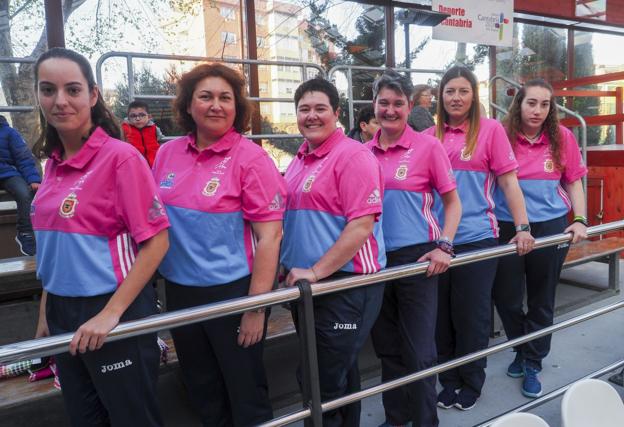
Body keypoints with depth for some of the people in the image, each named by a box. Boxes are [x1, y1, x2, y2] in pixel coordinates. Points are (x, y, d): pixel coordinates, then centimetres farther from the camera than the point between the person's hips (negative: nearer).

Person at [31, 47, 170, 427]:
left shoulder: (121, 157, -15)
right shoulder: (54, 162, 6)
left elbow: (156, 242, -17)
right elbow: (56, 248, 14)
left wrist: (111, 313, -20)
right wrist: (46, 313, 13)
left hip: (115, 313, -7)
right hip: (62, 313, 7)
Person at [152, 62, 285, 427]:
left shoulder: (251, 158, -13)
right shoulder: (167, 154, 2)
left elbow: (269, 236, -16)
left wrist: (256, 307, -17)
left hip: (233, 291, -5)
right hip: (180, 291, 5)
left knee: (246, 396, 12)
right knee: (203, 393, 22)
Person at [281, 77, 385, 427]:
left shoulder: (353, 155, -14)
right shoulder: (300, 159, 11)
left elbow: (362, 225, -21)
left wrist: (316, 271, -21)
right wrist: (287, 266, 13)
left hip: (345, 284, -8)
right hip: (306, 285, 8)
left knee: (324, 382, 2)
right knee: (339, 372, 23)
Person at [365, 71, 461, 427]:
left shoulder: (428, 146, -4)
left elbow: (453, 202, 0)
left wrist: (444, 246, -11)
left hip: (416, 258, -4)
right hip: (375, 258, 4)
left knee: (418, 351, 2)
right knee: (387, 348, 17)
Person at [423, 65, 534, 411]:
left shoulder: (491, 129, -1)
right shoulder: (430, 136, 7)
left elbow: (508, 181, -2)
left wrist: (522, 227, -9)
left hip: (476, 238, -3)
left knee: (471, 316, 9)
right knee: (442, 316, 13)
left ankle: (471, 383, 29)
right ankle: (448, 381, 31)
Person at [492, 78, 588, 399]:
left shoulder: (562, 137, 0)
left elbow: (573, 182, 8)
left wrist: (580, 220, -3)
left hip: (550, 226, 2)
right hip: (506, 228, -1)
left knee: (541, 300, 12)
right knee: (505, 297, 7)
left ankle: (532, 365, 30)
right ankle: (522, 350, 36)